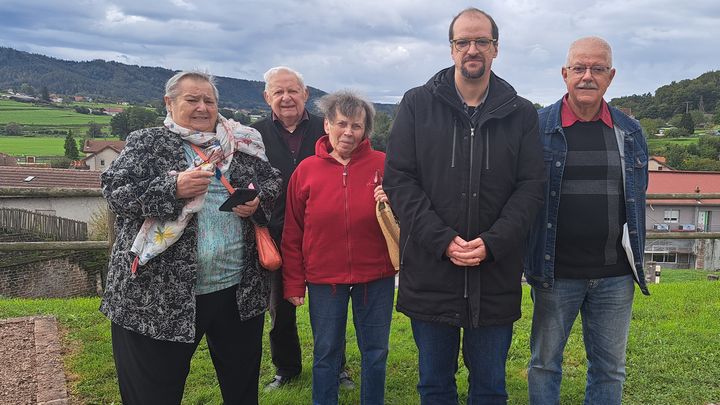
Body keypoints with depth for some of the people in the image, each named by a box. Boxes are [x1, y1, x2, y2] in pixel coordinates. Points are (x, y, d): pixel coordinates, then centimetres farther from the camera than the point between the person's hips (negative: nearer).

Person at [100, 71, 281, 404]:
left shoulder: (240, 144, 11)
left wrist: (258, 201, -5)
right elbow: (114, 190, -7)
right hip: (160, 292, -3)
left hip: (239, 287, 3)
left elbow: (273, 182, 16)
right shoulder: (146, 143, 2)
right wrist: (172, 188, -20)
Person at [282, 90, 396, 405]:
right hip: (324, 278, 0)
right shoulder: (306, 170, -2)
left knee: (375, 352, 13)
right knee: (326, 353, 13)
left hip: (375, 276, 0)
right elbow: (292, 233, 2)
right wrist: (293, 284, 2)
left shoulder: (382, 165, -3)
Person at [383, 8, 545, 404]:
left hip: (496, 277, 1)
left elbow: (531, 186, 1)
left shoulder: (521, 114, 6)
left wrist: (493, 242, -14)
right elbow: (398, 179, -3)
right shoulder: (417, 104, 3)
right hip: (429, 273, 0)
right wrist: (442, 240, -13)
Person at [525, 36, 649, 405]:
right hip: (555, 273, -3)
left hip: (615, 275, 3)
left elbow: (637, 196, 17)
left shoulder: (630, 132, 7)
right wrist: (528, 258, -5)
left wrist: (635, 257, 14)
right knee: (545, 363, 10)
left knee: (610, 368, 13)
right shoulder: (537, 127, -4)